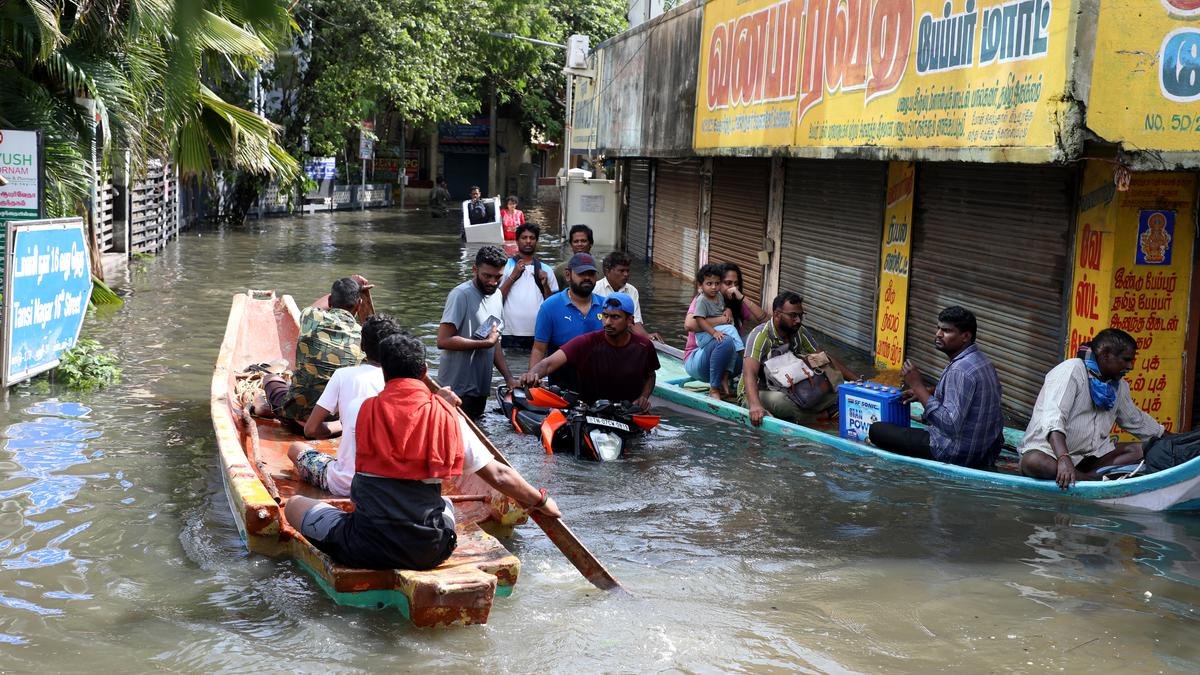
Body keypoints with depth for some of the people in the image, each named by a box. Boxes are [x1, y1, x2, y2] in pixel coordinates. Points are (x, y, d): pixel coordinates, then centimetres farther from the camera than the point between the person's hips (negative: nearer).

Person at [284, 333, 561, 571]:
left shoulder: (362, 408, -4)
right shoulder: (447, 415, -3)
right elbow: (498, 475, -1)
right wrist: (541, 501, 15)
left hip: (367, 549, -1)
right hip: (430, 551, 2)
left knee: (294, 503, 17)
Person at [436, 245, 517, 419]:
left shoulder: (496, 296, 12)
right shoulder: (461, 295, -14)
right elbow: (443, 340, -22)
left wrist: (508, 377, 5)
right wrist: (486, 343, -16)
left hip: (481, 389, 8)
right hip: (458, 390, -8)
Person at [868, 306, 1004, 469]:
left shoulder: (960, 370, -25)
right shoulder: (980, 359, 7)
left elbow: (950, 424, -30)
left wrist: (917, 385, -26)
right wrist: (924, 392, 9)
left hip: (959, 455, -10)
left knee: (876, 430, -7)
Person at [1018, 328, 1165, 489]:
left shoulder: (1119, 385, 11)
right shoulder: (1071, 371, -16)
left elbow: (1137, 421, 29)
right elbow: (1053, 418, -30)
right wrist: (1063, 459, -43)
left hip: (1091, 454, 8)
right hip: (1051, 450, -8)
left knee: (1142, 450, -8)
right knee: (1033, 462, -39)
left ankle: (1083, 476, -21)